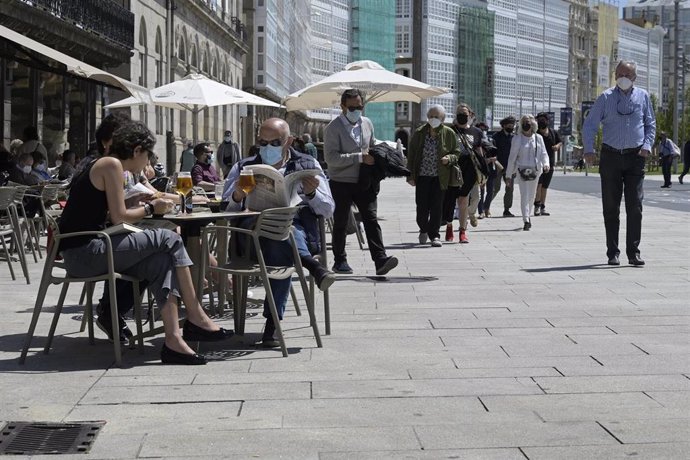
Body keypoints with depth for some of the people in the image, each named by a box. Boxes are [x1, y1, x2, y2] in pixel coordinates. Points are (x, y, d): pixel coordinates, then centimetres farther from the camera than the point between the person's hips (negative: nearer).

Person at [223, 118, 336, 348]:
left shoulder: (307, 165, 20)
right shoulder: (243, 168, 21)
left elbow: (328, 210, 13)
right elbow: (226, 210, 11)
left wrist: (311, 193, -7)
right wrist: (237, 196, -11)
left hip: (298, 231, 0)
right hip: (253, 232, 0)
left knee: (281, 254, -35)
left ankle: (273, 322, -28)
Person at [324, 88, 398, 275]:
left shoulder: (367, 123, 10)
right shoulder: (334, 128, -9)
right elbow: (331, 158, -19)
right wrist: (360, 157, -22)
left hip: (364, 182, 4)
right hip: (341, 183, -4)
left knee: (371, 219, -7)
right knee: (340, 223, 7)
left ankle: (380, 260, -15)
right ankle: (339, 261, 19)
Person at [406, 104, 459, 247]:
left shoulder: (448, 133, 0)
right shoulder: (419, 133, 1)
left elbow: (456, 153, 9)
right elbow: (411, 155, 5)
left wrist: (449, 158, -14)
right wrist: (410, 175, 0)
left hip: (440, 177, -1)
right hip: (422, 176, 1)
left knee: (436, 207, -3)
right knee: (422, 206, 1)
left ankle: (434, 235, 6)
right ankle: (424, 229, 28)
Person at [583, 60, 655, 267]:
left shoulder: (643, 96, 6)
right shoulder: (606, 98, 1)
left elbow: (651, 124, 14)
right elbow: (589, 125, 3)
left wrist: (647, 145, -2)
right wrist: (589, 149, -10)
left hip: (635, 157, 0)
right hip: (610, 156, 0)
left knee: (635, 206, -4)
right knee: (610, 206, 3)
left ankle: (633, 252, 1)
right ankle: (612, 253, 10)